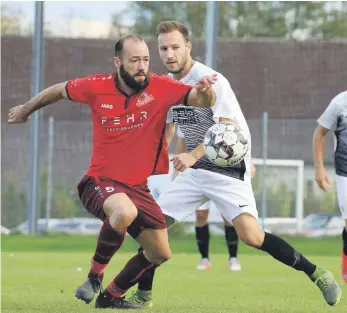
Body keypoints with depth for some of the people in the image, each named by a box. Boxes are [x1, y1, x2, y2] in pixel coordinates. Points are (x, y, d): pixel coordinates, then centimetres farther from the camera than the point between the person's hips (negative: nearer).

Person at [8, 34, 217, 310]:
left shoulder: (161, 88, -11)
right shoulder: (97, 87, -11)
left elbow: (203, 101, -20)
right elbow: (59, 90, 9)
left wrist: (205, 90, -44)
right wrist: (26, 109, 23)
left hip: (139, 186, 4)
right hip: (101, 182, -4)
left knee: (160, 254, 11)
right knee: (125, 213, -38)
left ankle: (111, 296, 33)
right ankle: (95, 275, -14)